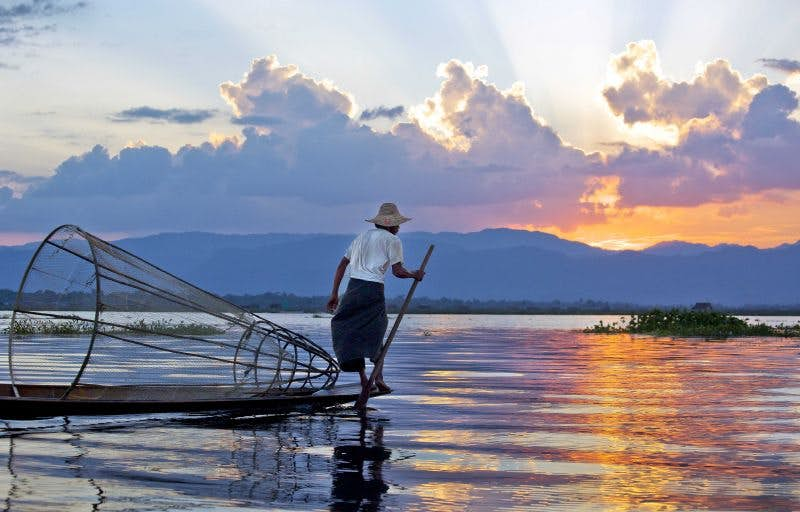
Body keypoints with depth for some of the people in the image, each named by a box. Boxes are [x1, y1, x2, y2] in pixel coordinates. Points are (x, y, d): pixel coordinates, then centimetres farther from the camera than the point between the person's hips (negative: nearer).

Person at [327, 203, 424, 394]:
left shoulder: (362, 237, 21)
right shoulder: (392, 240, 5)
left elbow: (341, 266, 18)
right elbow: (397, 271, -4)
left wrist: (334, 294, 18)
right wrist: (415, 275, 15)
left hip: (353, 286, 4)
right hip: (374, 288, -4)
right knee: (375, 334, 3)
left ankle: (362, 375, 0)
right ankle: (378, 377, -7)